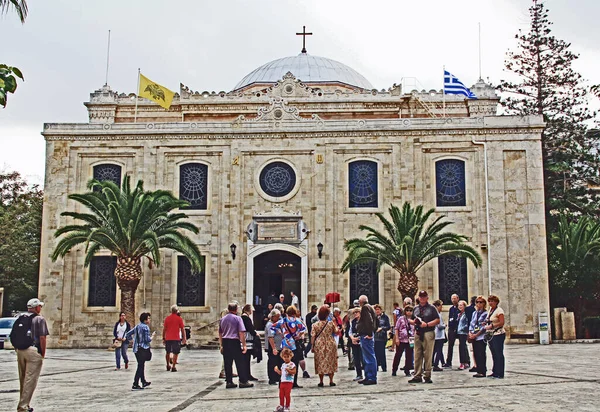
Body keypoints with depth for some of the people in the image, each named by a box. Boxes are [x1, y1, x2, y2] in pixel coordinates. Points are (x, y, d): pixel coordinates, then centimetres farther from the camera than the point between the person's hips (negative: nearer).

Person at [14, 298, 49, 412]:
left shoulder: (20, 319, 14)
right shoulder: (40, 319, -4)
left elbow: (12, 336, 13)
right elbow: (42, 338, -11)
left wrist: (17, 350, 17)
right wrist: (43, 353, -3)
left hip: (20, 351, 7)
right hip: (33, 351, -7)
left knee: (22, 380, 16)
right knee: (30, 380, -4)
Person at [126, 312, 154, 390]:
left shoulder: (137, 326, 13)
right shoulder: (145, 327, -12)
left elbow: (127, 335, 15)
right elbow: (147, 339, -17)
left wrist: (133, 339, 20)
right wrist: (152, 335, 0)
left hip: (136, 349, 9)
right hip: (143, 349, -9)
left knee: (141, 366, 19)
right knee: (140, 367, -5)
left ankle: (144, 382, 32)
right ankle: (135, 385, -6)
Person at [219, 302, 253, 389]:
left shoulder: (222, 319, 13)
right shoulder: (237, 318, -5)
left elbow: (220, 333, 17)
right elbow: (241, 333, -11)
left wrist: (221, 345, 23)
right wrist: (244, 345, -9)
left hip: (225, 342, 5)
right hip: (235, 342, -5)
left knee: (227, 363, 8)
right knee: (239, 363, -1)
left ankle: (229, 382, 9)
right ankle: (243, 381, 0)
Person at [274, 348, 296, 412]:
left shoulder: (292, 364, -8)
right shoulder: (283, 364, 15)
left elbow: (294, 372, -17)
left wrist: (288, 370, -28)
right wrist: (277, 370, 8)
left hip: (288, 382, -7)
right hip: (282, 381, 7)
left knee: (287, 394, -4)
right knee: (281, 394, 10)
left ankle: (287, 407, 7)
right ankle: (281, 406, 23)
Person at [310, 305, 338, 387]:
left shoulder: (315, 325, -4)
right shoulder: (331, 323, -5)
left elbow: (313, 336, -6)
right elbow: (336, 332, 7)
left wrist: (312, 346, 0)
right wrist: (335, 325, 21)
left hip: (319, 345, 0)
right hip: (330, 345, 0)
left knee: (320, 363, 7)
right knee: (330, 362, 9)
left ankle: (321, 381, 8)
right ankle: (331, 381, 10)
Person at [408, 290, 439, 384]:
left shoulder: (431, 308, 2)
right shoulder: (416, 308, 18)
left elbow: (437, 320, -5)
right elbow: (411, 320, 22)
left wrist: (427, 324, -15)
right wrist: (413, 322, -1)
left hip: (428, 334, -5)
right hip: (418, 333, 5)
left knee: (427, 356, -3)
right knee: (417, 356, 5)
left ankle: (427, 376, 2)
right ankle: (417, 376, 10)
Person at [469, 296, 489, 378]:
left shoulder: (485, 313, -4)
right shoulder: (474, 313, 17)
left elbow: (485, 326, -10)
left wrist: (476, 334, -14)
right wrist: (470, 333, -3)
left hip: (481, 337, -6)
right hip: (474, 337, 6)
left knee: (481, 354, -6)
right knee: (476, 354, 7)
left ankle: (482, 372, -1)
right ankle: (478, 370, 13)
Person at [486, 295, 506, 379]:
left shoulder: (499, 310, -11)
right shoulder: (490, 310, 15)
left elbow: (502, 323, -18)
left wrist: (491, 326, -23)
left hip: (498, 335, -9)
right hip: (491, 335, 9)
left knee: (499, 354, -4)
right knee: (494, 354, 13)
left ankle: (500, 374, 0)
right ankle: (495, 372, 20)